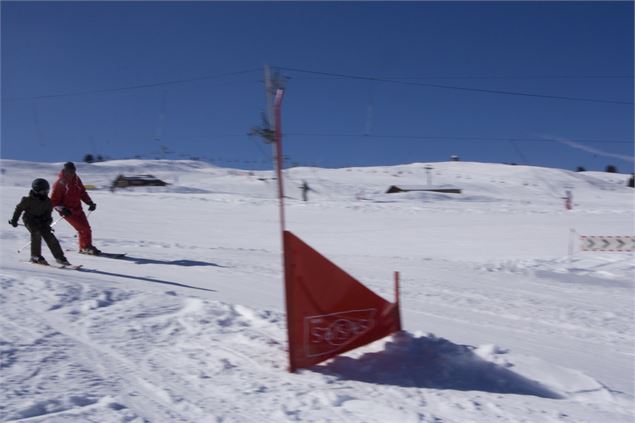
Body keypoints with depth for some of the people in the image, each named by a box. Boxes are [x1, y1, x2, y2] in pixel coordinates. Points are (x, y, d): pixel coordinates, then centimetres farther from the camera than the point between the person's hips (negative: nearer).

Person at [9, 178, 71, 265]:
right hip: (29, 220, -4)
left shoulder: (47, 201, -3)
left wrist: (47, 221, -7)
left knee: (49, 235, -8)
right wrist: (14, 220, -5)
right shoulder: (28, 200, -15)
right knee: (36, 233, -27)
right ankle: (35, 256, -16)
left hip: (41, 220, 4)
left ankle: (59, 257, -7)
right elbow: (19, 209, -5)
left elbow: (48, 213, 7)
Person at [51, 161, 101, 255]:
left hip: (78, 209, 6)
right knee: (83, 228, -15)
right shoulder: (59, 184, -12)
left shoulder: (76, 179, 5)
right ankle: (85, 247, -3)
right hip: (68, 211, -6)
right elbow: (53, 201, -10)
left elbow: (82, 192, 17)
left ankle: (86, 247, 18)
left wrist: (90, 202, 6)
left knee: (87, 228, 5)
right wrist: (62, 209, -26)